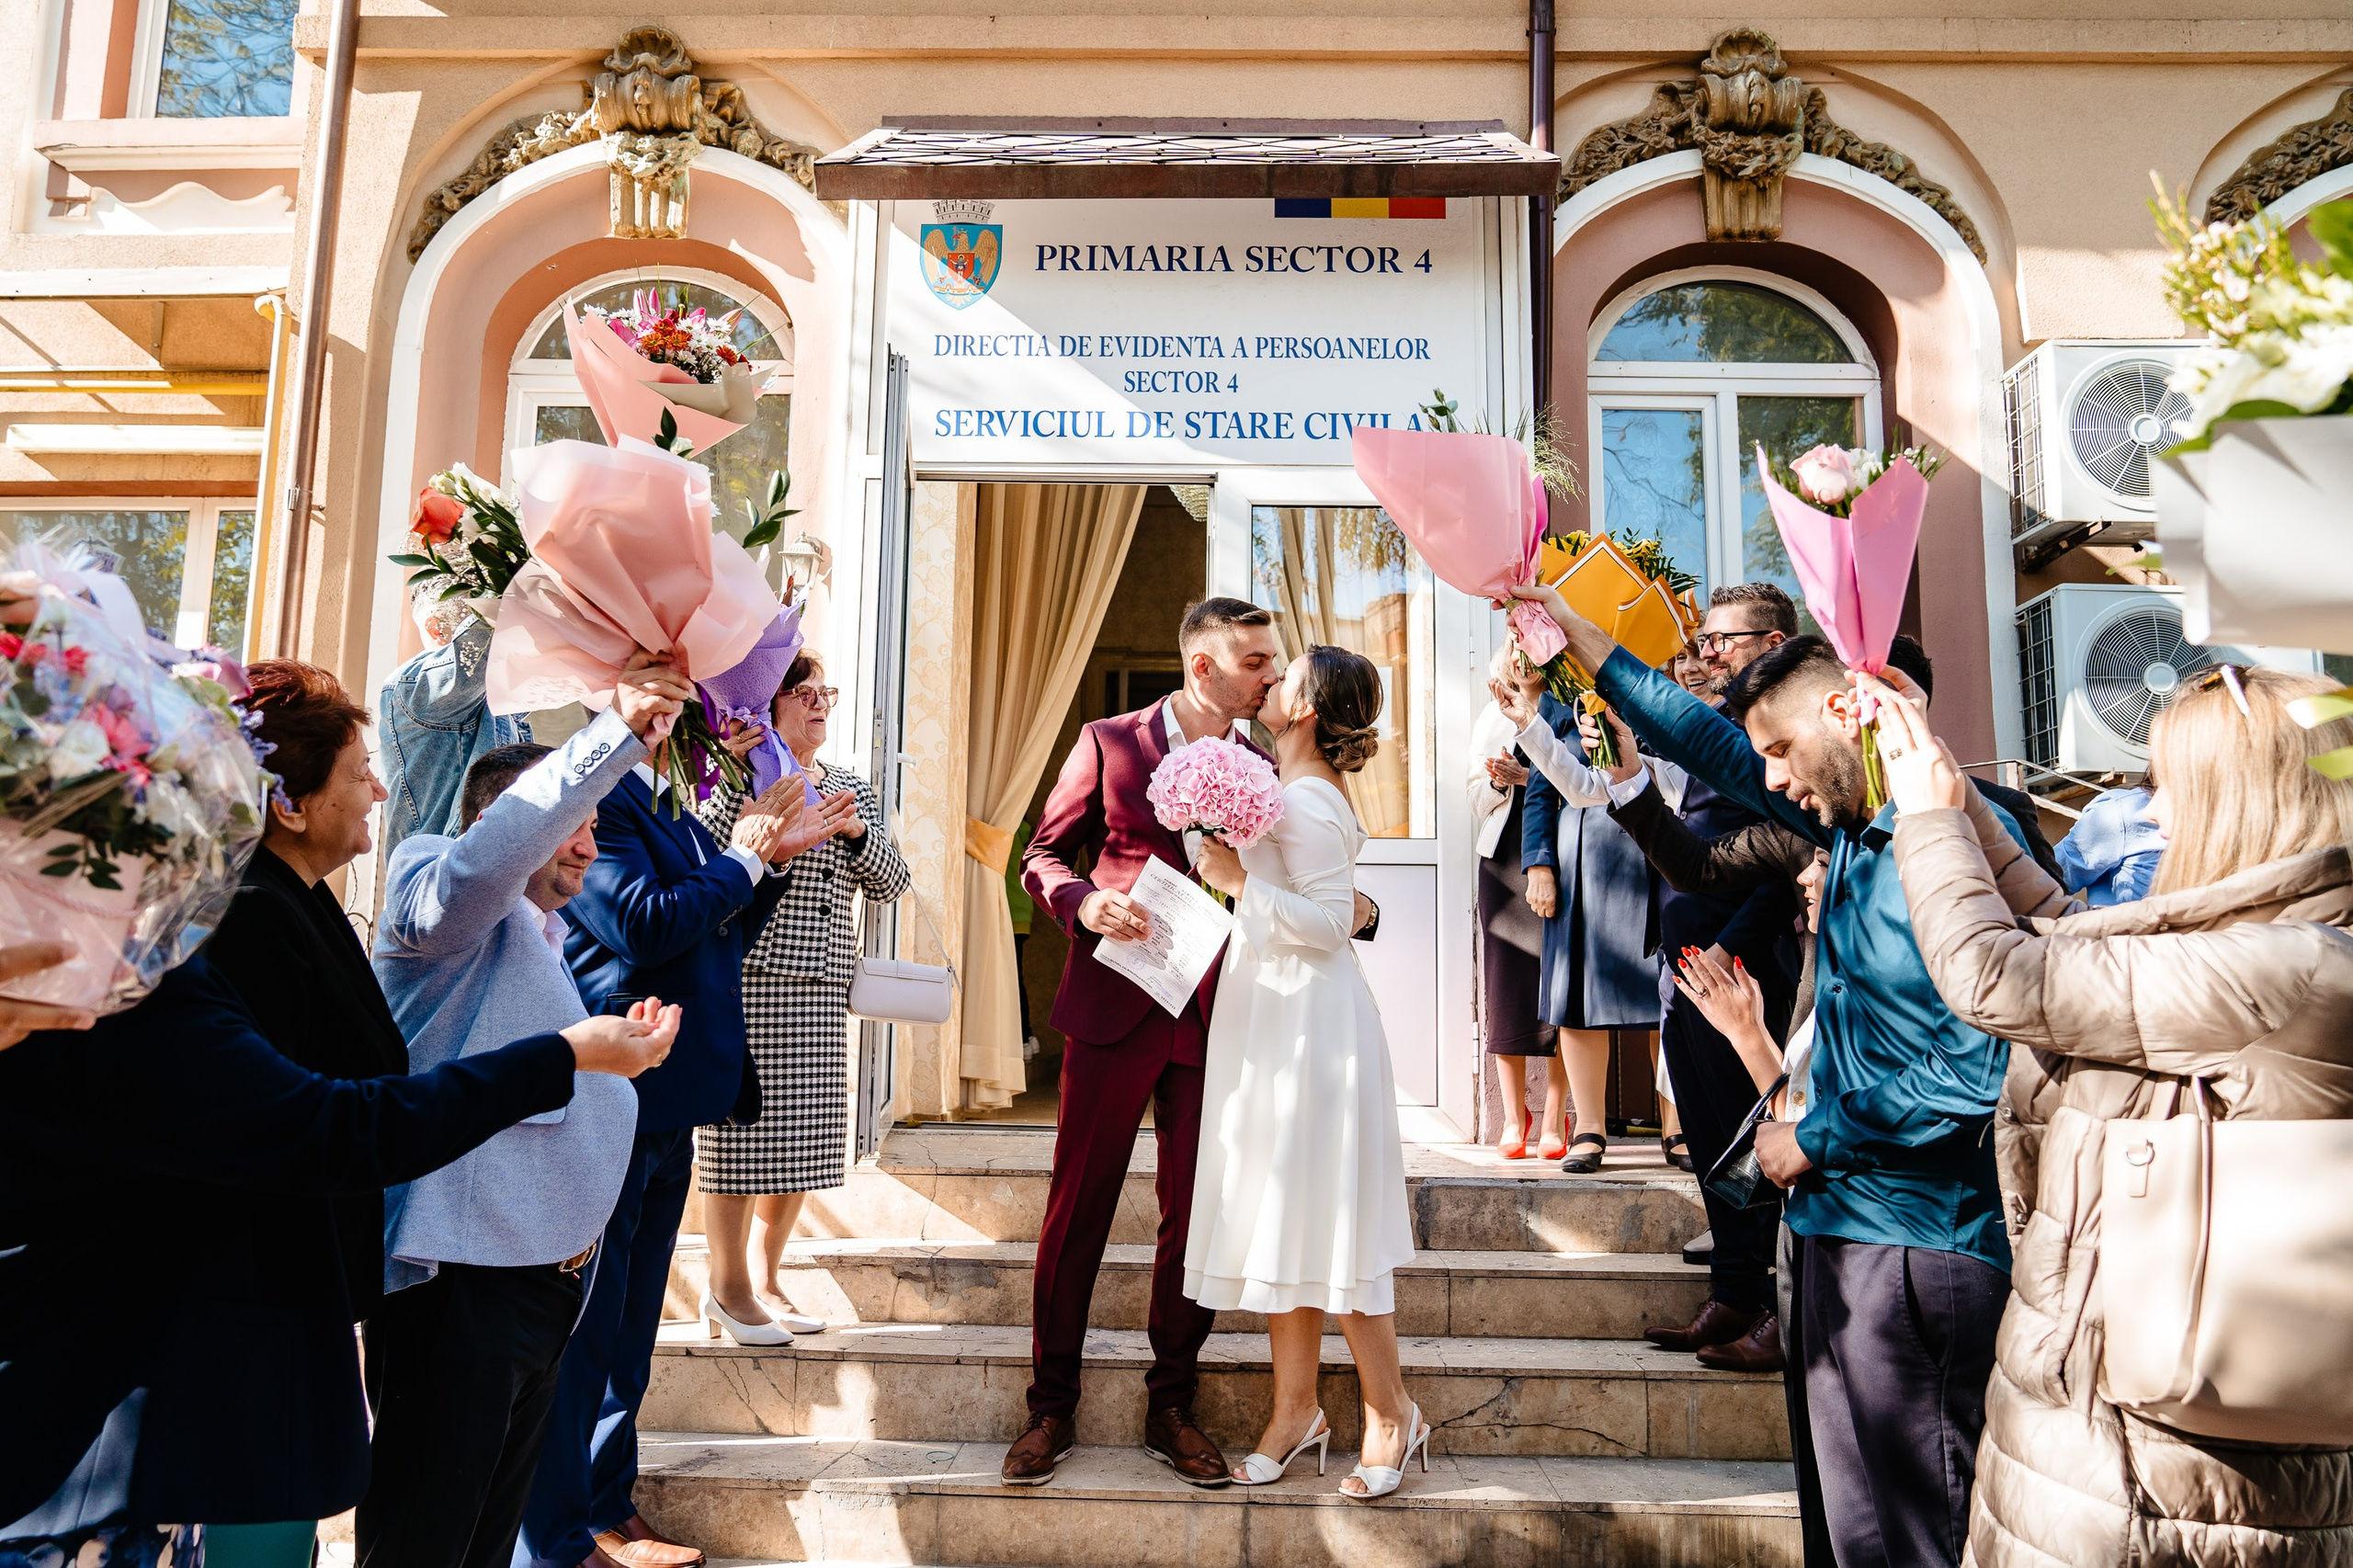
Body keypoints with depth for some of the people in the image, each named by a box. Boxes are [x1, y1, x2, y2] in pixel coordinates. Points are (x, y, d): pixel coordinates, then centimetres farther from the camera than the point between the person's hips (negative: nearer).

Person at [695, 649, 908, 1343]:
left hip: (821, 988, 6)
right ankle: (728, 1287, 13)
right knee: (741, 1128, -1)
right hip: (749, 979, -6)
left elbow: (890, 885, 10)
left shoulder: (853, 789, 16)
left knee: (803, 1139, 8)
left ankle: (766, 1280, 22)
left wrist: (858, 831, -6)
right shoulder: (744, 777, -1)